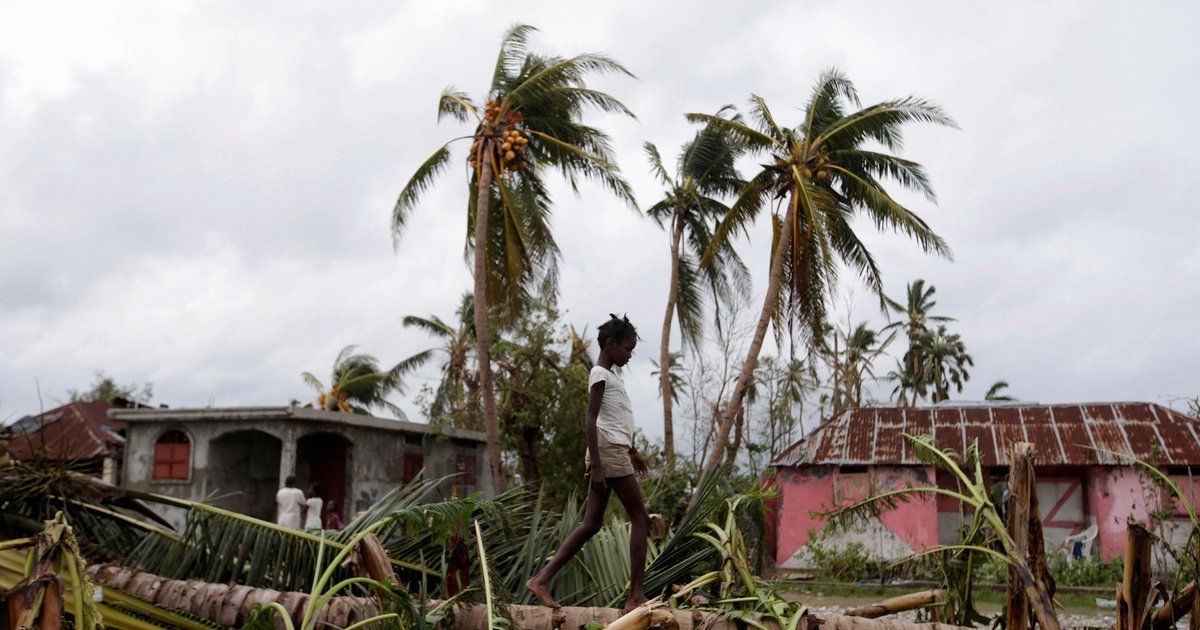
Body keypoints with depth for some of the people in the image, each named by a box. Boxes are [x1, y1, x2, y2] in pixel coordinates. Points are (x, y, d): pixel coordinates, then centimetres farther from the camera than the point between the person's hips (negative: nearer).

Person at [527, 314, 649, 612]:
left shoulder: (611, 375, 21)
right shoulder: (600, 374, -8)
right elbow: (591, 420, -16)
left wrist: (633, 451, 30)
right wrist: (596, 466, -21)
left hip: (613, 452, 9)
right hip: (609, 452, -9)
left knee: (591, 524, 5)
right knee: (640, 517, -5)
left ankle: (542, 579, 1)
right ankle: (636, 595, -5)